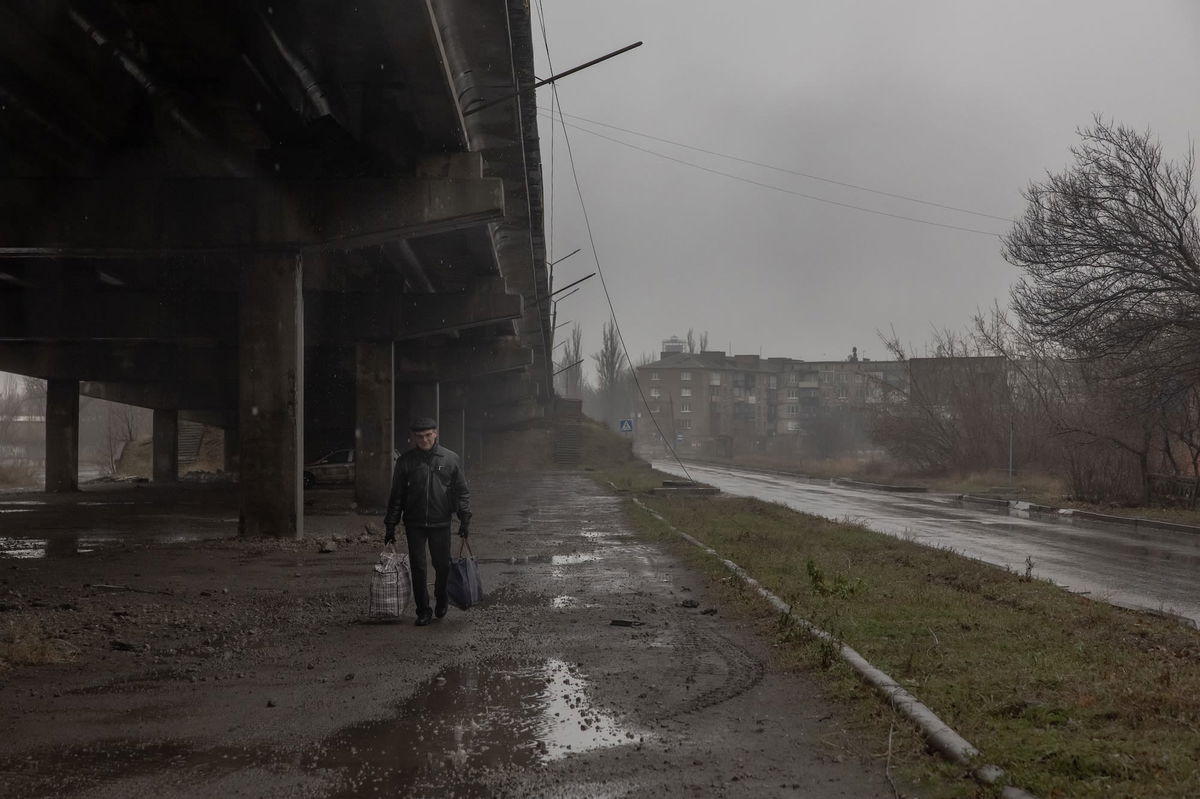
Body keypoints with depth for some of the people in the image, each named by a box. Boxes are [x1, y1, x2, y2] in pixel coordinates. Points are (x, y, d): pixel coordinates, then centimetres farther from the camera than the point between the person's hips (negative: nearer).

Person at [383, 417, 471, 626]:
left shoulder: (451, 459, 2)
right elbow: (396, 495, 5)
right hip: (414, 524, 0)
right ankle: (423, 611, 9)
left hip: (440, 523, 0)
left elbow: (462, 491, 6)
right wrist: (390, 526, 3)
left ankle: (441, 603, 31)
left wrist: (465, 518, -3)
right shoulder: (405, 461, 1)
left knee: (442, 566, 7)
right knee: (418, 568, -1)